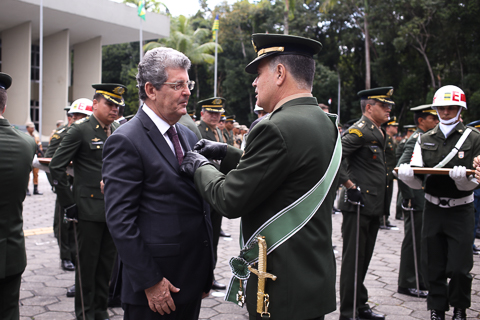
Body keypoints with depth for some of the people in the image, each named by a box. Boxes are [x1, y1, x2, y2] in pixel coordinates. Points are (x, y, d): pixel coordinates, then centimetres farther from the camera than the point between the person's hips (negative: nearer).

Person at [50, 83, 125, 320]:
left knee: (107, 262, 13)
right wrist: (68, 203, -9)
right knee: (87, 263, 5)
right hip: (90, 209, -5)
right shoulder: (80, 130, -6)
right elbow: (57, 167, -8)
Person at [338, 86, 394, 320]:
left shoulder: (378, 132, 15)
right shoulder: (359, 131, -14)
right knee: (353, 259, 0)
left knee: (363, 259, 17)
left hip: (373, 206, 9)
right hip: (358, 205, -9)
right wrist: (350, 185, -22)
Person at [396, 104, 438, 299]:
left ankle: (419, 281, 27)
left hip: (426, 200, 9)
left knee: (421, 242, 16)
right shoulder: (417, 139, -15)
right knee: (413, 241, -1)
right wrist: (409, 197, -21)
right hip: (417, 201, -9)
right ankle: (407, 284, 10)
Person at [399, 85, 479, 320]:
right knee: (433, 266, 7)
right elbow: (417, 182, 0)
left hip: (460, 210, -2)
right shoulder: (425, 140, 6)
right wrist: (407, 175, -22)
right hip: (433, 209, 2)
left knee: (459, 267, 0)